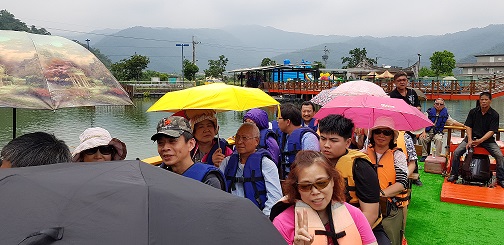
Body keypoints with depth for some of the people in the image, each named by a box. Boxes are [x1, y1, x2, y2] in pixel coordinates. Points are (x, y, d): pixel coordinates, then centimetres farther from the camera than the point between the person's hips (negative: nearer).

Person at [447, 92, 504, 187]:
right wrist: (470, 140, -15)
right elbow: (468, 126, 0)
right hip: (472, 137, 1)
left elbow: (491, 131, -11)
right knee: (456, 152, -16)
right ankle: (454, 175, 0)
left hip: (487, 139, -1)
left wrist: (480, 140, -24)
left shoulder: (494, 115, -6)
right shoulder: (473, 112, 0)